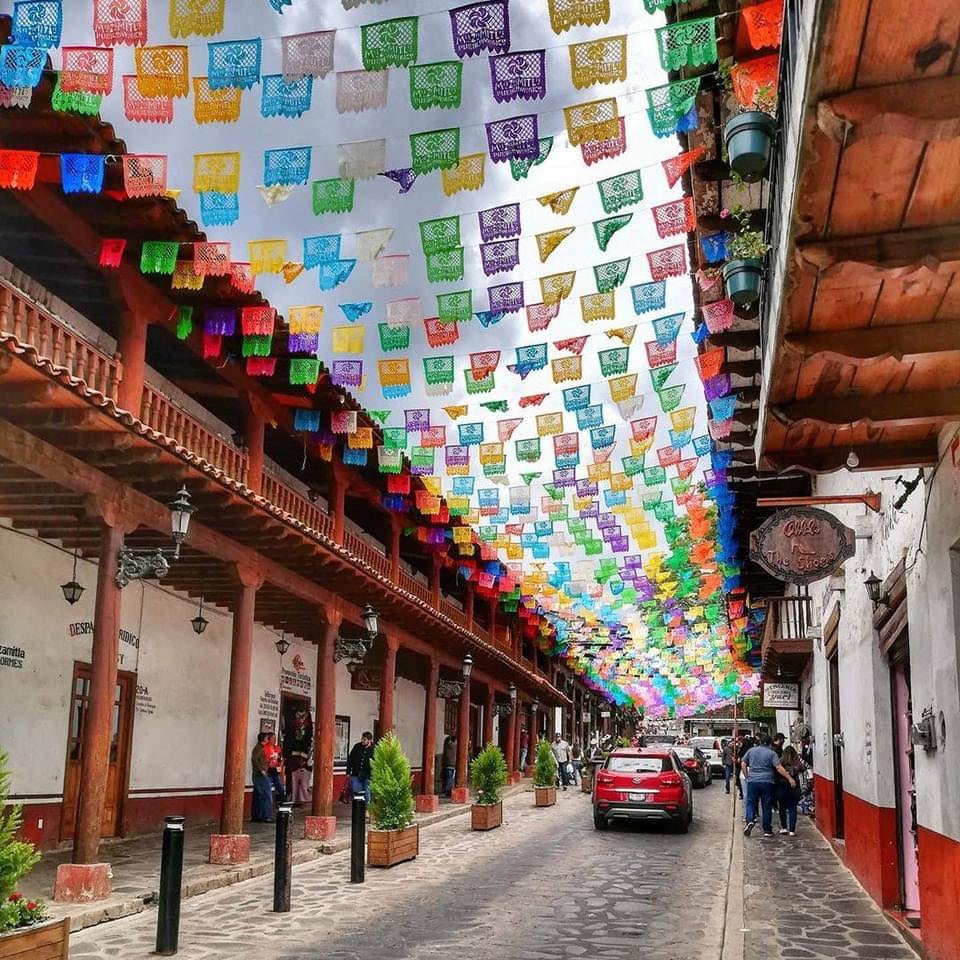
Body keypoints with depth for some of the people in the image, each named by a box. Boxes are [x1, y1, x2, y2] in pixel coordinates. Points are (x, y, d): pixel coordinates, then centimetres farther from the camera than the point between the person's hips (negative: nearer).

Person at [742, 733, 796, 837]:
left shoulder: (751, 750, 7)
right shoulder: (771, 753, -1)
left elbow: (743, 764, 7)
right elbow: (779, 768, -11)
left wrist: (747, 776, 14)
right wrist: (790, 778, -11)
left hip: (752, 781, 1)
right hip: (767, 782, -1)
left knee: (751, 803, 10)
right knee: (767, 807, 6)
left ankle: (750, 820, -14)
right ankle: (767, 830, 10)